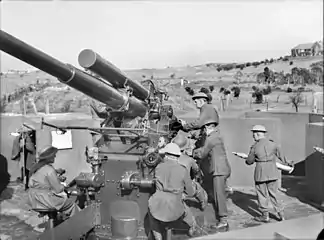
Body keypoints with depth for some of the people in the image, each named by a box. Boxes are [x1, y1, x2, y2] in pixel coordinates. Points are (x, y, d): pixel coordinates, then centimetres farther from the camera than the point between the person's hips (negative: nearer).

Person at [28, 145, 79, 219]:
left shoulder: (35, 167, 7)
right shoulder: (50, 170, -19)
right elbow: (58, 189, -17)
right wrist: (63, 186, 4)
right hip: (43, 200, -9)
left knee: (64, 196, 24)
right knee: (71, 203, -1)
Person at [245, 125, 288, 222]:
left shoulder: (254, 147, -11)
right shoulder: (273, 144, -2)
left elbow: (249, 161, 0)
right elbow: (280, 155, 13)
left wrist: (246, 160, 24)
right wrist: (286, 163, 31)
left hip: (260, 174, -3)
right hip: (273, 173, 3)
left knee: (262, 194, 11)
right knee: (273, 193, 17)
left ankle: (265, 215, 18)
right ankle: (280, 213, 19)